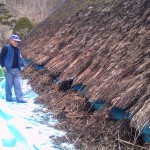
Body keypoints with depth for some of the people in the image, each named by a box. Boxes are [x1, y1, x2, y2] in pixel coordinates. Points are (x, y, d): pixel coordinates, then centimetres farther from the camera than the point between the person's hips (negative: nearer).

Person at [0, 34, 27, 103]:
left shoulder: (17, 49, 14)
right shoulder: (6, 48, -7)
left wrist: (19, 67, 14)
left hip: (16, 70, 6)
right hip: (9, 70, -6)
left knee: (18, 85, 2)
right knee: (9, 84, 2)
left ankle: (19, 99, 3)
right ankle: (8, 98, 14)